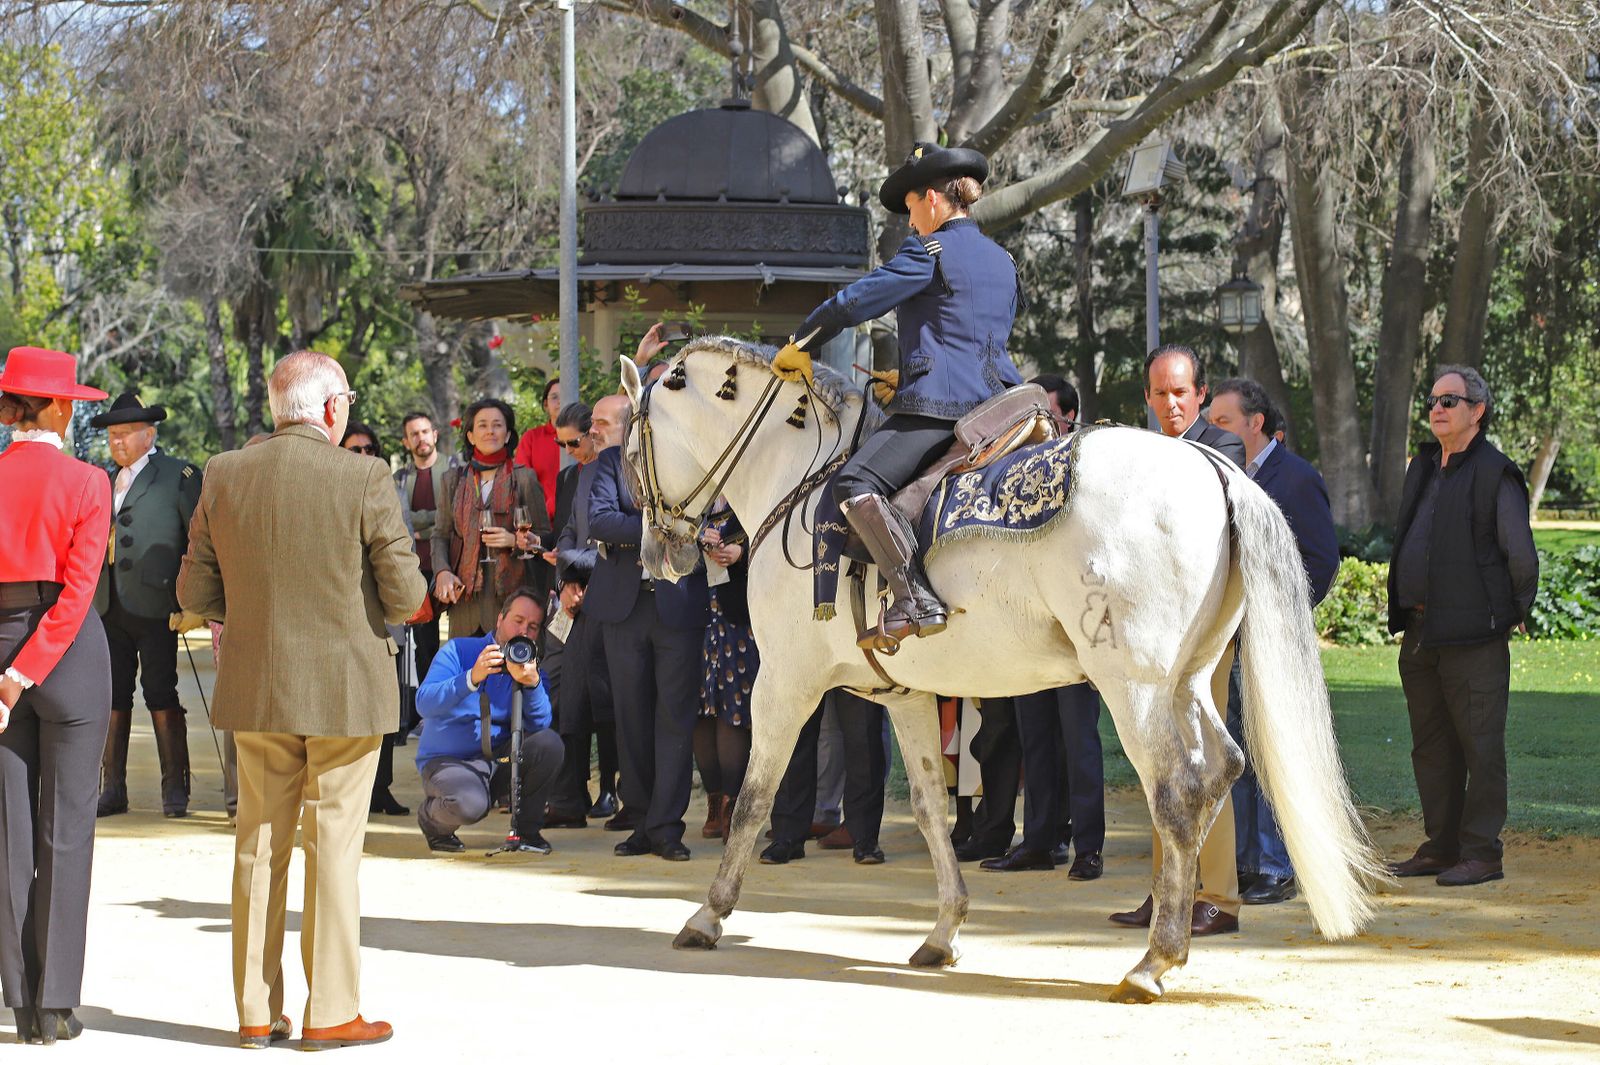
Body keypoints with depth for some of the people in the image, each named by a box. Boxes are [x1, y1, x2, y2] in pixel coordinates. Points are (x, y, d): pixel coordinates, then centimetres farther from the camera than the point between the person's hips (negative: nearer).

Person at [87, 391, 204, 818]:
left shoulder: (179, 476, -1)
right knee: (113, 698, 6)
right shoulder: (106, 481, 18)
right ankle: (113, 790, 10)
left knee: (161, 696, -4)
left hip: (154, 606, -6)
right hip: (108, 606, 6)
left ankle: (175, 788, 3)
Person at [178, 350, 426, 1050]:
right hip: (344, 689, -4)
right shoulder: (364, 479, -13)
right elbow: (404, 594, -10)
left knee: (259, 847, 11)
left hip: (255, 693, 4)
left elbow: (195, 592, 3)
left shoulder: (223, 477, -1)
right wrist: (388, 612, 13)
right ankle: (331, 1013, 5)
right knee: (333, 848, 2)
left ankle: (256, 1012, 15)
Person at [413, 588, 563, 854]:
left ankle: (527, 829, -2)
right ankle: (430, 816, 1)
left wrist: (532, 684, -32)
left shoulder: (530, 668, 4)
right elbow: (424, 704, -22)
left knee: (548, 743, -23)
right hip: (446, 759, -4)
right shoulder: (458, 651, -7)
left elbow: (539, 725, -14)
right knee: (469, 804, -37)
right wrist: (472, 678, -34)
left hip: (497, 758, 5)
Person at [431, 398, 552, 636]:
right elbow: (441, 534, 14)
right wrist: (442, 571, -4)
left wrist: (515, 541, -10)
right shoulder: (454, 480, 16)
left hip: (510, 590, -2)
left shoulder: (525, 478, 8)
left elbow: (543, 537, 9)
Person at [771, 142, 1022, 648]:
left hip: (938, 404, -9)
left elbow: (855, 301, -6)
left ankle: (916, 599, -33)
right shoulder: (1002, 261, 20)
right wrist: (909, 376, 32)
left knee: (855, 484, -19)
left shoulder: (928, 251, -6)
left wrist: (799, 347, 8)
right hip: (997, 401, 10)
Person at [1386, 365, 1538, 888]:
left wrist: (1512, 615, -1)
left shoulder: (1496, 474, -9)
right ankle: (1440, 848, 20)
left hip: (1473, 635, -8)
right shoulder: (1423, 468, 16)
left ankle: (1482, 853, -1)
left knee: (1480, 746, -4)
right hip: (1419, 634, 8)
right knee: (1431, 747, 12)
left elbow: (1523, 557, -9)